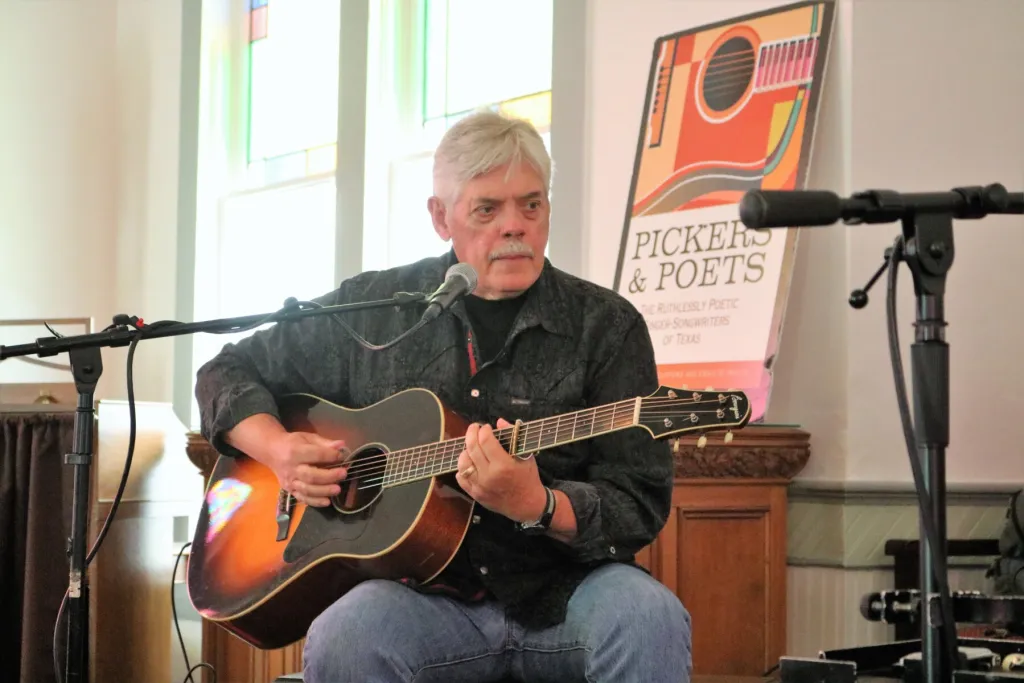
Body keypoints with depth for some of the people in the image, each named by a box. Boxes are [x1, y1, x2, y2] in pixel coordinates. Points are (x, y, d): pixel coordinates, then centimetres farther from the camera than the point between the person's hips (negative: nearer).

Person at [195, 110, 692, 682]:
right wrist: (278, 450, -2)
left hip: (564, 596, 0)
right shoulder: (371, 310, 8)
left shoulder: (606, 327, 3)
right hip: (427, 593, 1)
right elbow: (230, 373, 19)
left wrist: (537, 505, -23)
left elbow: (641, 506, -3)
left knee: (648, 617, -34)